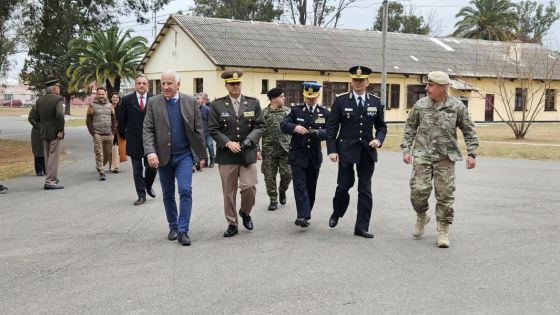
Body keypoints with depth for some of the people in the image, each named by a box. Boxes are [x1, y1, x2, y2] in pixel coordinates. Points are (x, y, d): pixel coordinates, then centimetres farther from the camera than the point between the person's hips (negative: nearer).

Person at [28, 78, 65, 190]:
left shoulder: (40, 100, 8)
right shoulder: (58, 99, -13)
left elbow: (32, 117, 8)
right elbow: (60, 115, -27)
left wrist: (41, 125, 17)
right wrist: (61, 130, -19)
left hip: (44, 134, 7)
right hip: (55, 133, -7)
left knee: (48, 157, 15)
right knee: (53, 157, -3)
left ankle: (53, 179, 23)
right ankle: (50, 182, -4)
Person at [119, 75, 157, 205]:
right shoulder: (127, 100, 2)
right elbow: (121, 120, 8)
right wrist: (124, 135, 8)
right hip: (134, 141, 0)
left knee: (152, 167, 1)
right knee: (137, 170, 5)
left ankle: (148, 185, 30)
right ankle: (141, 195, 13)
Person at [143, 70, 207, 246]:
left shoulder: (190, 101, 0)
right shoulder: (153, 103, 0)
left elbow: (198, 129, 2)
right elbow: (148, 130, -4)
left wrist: (202, 154, 2)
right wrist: (150, 152, -18)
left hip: (184, 155, -1)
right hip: (163, 156, 1)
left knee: (185, 191, -12)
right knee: (168, 195, 11)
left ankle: (183, 231, -7)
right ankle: (173, 227, 27)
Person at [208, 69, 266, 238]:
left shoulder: (253, 103, 6)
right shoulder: (217, 105, 2)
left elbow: (260, 126, 4)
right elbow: (213, 129, -1)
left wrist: (250, 140, -12)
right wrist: (228, 143, -14)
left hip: (248, 154, 1)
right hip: (226, 155, 0)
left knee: (249, 187, -6)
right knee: (229, 191, 5)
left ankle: (245, 212, 23)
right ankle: (232, 224, 18)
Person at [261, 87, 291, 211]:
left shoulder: (288, 111, 5)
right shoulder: (263, 113, -1)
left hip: (285, 149, 1)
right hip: (269, 150, -1)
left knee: (287, 174, -1)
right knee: (270, 176, 3)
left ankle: (282, 191, 28)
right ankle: (273, 199, 17)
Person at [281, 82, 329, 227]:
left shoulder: (325, 113, 5)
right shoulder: (296, 110, 3)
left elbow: (329, 132, -7)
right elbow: (284, 125, -7)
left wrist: (318, 132, -28)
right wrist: (294, 128, -28)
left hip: (314, 155, 2)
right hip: (298, 154, -2)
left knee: (311, 186, 10)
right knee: (299, 185, -12)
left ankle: (305, 215, 22)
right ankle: (302, 216, -17)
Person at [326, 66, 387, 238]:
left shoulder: (375, 102, 6)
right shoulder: (341, 101, -1)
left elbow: (381, 126, 13)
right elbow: (331, 127, -1)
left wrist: (379, 140, -7)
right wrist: (332, 150, -8)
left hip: (367, 151, 2)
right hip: (346, 150, -2)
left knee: (365, 190, 3)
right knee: (344, 185, 1)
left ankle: (362, 227, 10)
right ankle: (336, 213, 30)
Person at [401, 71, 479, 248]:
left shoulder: (457, 106, -2)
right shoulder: (420, 105, 1)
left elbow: (469, 131, 5)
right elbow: (410, 128, 10)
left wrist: (472, 154, 0)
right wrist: (406, 149, 3)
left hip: (445, 157, -1)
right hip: (422, 155, 1)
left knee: (445, 194, 0)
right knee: (419, 190, -8)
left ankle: (443, 232, 12)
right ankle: (422, 217, 23)